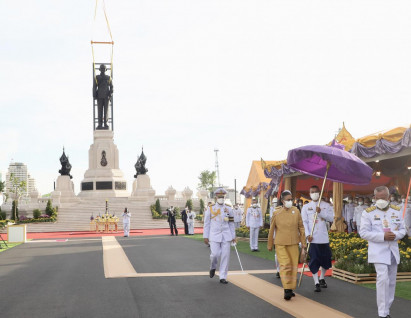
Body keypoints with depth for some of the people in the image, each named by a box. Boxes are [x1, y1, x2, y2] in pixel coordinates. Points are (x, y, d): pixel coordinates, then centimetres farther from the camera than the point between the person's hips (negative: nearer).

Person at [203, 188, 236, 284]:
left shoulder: (229, 209, 7)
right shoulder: (210, 209, 2)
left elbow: (231, 224, 10)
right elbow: (206, 224, 4)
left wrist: (233, 236, 6)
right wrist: (205, 236, 0)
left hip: (226, 236, 2)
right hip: (214, 236, -2)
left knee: (225, 256, -2)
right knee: (215, 254, -11)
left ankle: (223, 277, 7)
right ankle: (213, 267, 23)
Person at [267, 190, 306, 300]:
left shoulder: (296, 211, -1)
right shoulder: (277, 213, -5)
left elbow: (301, 228, 6)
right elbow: (271, 229, 5)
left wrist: (303, 244, 6)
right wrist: (269, 245, 11)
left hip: (293, 243, 3)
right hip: (280, 244, -3)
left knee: (294, 265, 6)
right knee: (285, 265, -11)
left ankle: (291, 288, 19)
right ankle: (287, 289, -8)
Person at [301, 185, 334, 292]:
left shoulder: (326, 206, 7)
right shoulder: (306, 207, 7)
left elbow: (331, 218, -4)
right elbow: (304, 222, 1)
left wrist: (320, 212, -15)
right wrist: (307, 235, -10)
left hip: (324, 237, 1)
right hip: (312, 238, -1)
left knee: (325, 258, 8)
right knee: (314, 260, -4)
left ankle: (322, 279, 29)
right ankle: (316, 283, 0)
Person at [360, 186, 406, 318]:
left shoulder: (396, 211, 8)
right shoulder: (368, 213, -5)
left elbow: (402, 230, 11)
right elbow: (363, 233, -9)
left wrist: (396, 235, -13)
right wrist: (383, 236, -20)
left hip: (393, 251, 5)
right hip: (378, 252, -5)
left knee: (391, 281, 11)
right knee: (383, 279, -16)